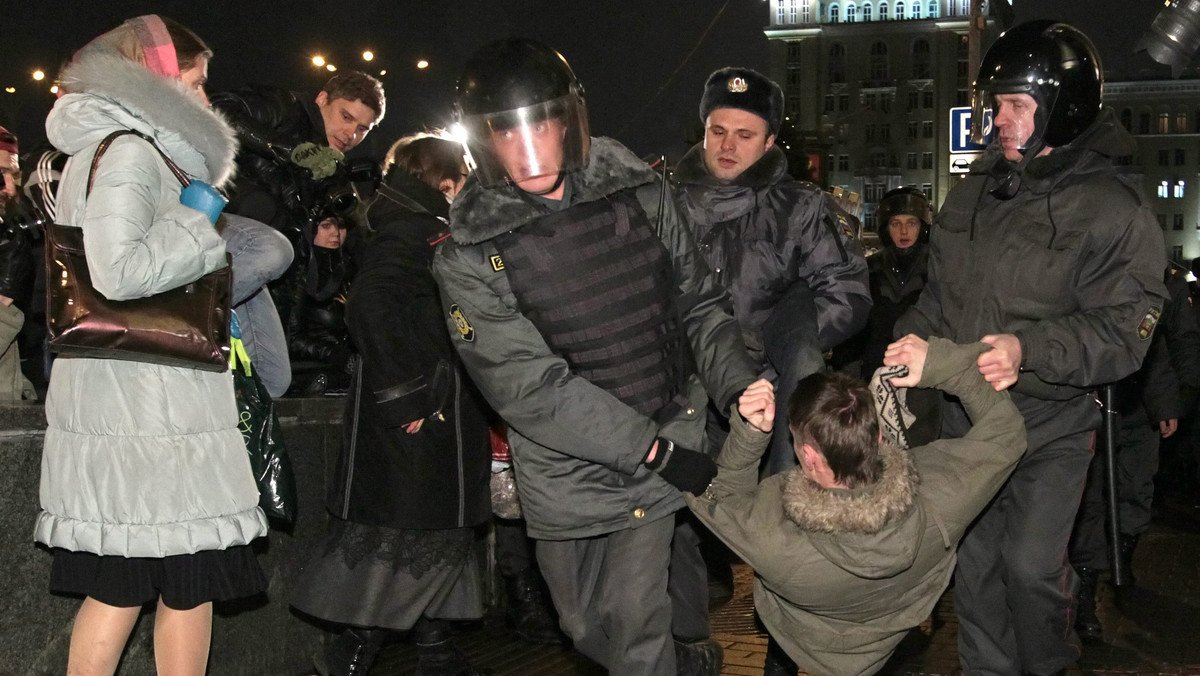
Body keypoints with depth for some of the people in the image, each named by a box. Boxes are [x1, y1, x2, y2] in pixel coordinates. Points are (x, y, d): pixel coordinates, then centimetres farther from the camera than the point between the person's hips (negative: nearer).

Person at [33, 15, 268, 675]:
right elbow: (118, 269, -23)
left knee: (118, 583, 12)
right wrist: (203, 228, -10)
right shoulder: (130, 150, -12)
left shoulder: (93, 149, 19)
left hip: (110, 400, 10)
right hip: (151, 405, -10)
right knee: (191, 577, 0)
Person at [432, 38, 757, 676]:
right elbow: (530, 387, -17)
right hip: (567, 475, 0)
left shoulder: (636, 191, -4)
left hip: (671, 448, 0)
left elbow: (699, 305, 5)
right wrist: (657, 451, -19)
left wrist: (737, 383, -13)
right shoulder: (469, 255, -12)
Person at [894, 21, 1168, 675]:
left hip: (1052, 429, -5)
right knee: (974, 565, 13)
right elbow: (939, 293, 16)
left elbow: (1120, 332, -19)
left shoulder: (1114, 211, -13)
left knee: (1030, 565, -10)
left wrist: (1030, 350, -33)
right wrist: (914, 337, -1)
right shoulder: (972, 193, 5)